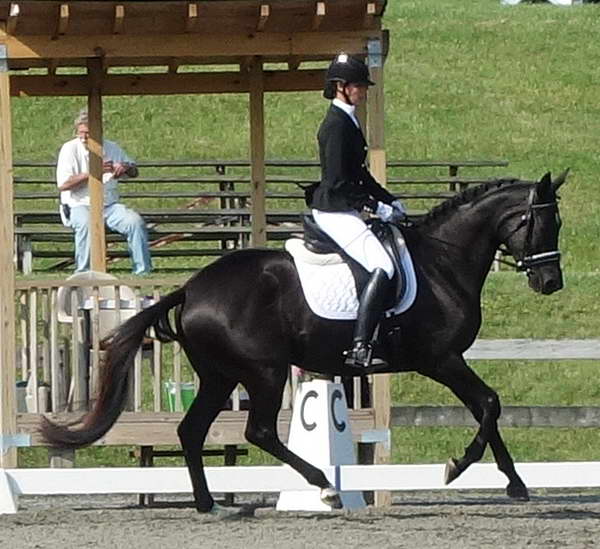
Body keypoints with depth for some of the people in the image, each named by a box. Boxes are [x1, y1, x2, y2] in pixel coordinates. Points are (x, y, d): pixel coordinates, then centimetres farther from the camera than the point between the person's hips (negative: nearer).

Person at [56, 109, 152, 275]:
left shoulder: (111, 148, 11)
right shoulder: (70, 149, -1)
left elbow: (134, 172, 23)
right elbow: (63, 184, -12)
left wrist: (125, 168, -3)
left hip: (109, 205, 4)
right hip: (80, 206, -4)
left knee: (135, 222, -22)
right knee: (86, 224, -38)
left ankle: (142, 272, -14)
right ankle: (83, 274, -31)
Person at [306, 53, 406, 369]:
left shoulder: (347, 121, 16)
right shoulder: (337, 124, -16)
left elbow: (358, 173, 23)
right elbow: (338, 182, -21)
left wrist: (390, 201, 16)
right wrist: (376, 207, -17)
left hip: (343, 212, 11)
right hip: (335, 212, -11)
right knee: (382, 267, -24)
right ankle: (359, 348, -32)